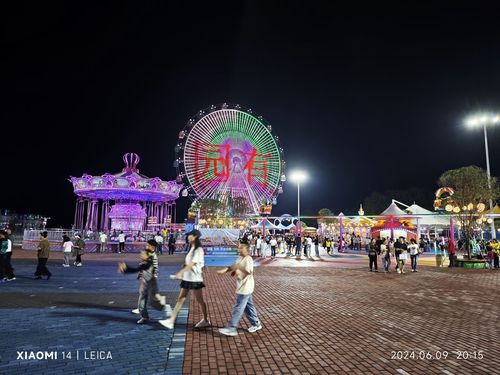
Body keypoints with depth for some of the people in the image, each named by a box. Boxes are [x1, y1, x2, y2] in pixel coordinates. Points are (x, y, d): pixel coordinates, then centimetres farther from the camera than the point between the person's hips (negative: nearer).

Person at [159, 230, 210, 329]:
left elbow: (191, 264, -22)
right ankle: (171, 321, 10)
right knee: (180, 299, 7)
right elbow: (186, 263, 15)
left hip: (195, 279, -8)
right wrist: (181, 274, 8)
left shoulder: (198, 250, -14)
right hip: (187, 278, 8)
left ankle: (206, 321, 20)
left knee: (200, 300, 4)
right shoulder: (191, 249, 14)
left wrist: (180, 272, -25)